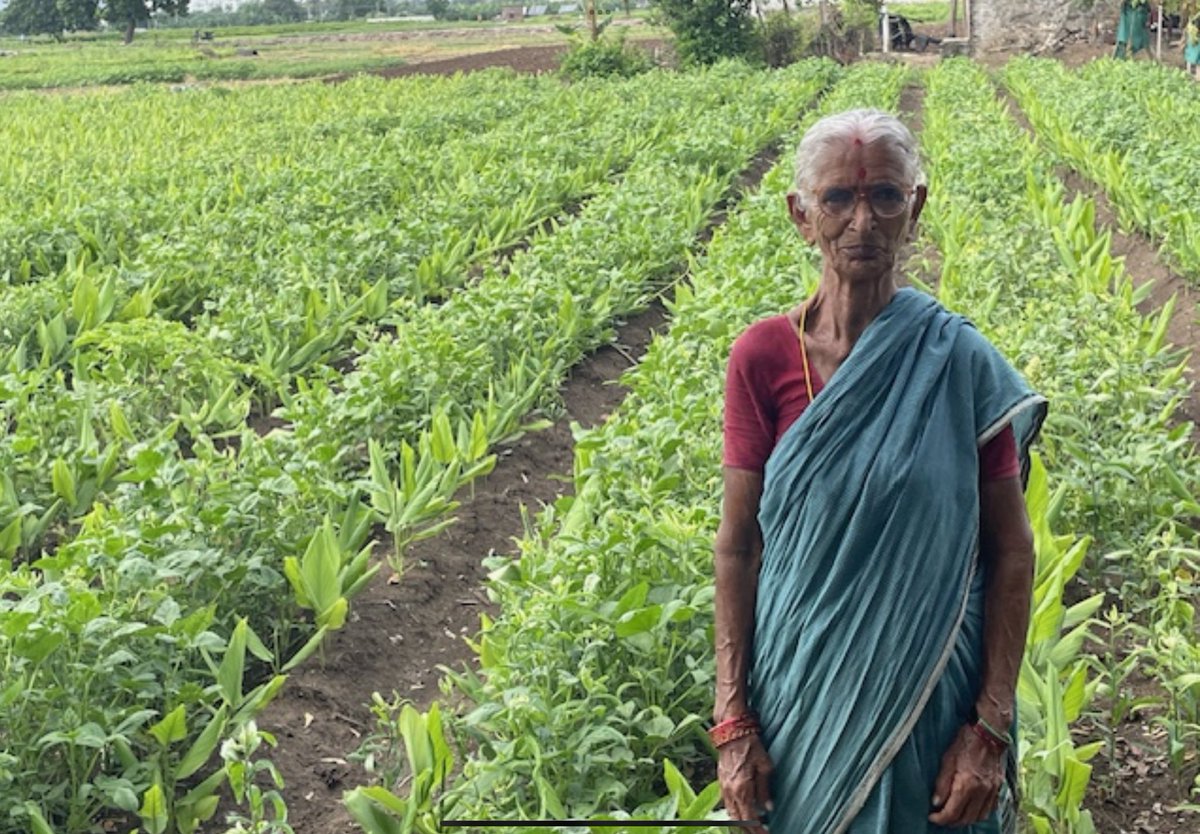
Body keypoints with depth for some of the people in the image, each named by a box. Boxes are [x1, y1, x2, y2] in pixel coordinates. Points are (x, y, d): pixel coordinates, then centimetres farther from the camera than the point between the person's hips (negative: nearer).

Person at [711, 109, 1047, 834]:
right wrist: (733, 721, -7)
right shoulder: (764, 357, -8)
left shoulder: (961, 362, -9)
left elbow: (1010, 551, -5)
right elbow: (737, 544, -4)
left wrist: (992, 727, -9)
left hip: (930, 695, 0)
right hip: (802, 687, 1)